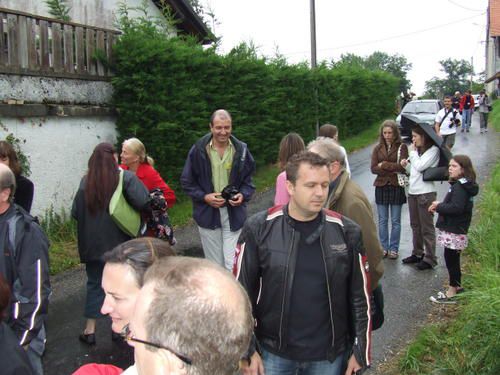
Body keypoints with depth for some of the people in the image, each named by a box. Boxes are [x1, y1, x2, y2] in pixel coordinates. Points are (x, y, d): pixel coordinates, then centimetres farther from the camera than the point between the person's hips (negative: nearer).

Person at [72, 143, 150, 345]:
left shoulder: (86, 181, -4)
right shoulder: (126, 178, -13)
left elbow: (75, 213, 0)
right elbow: (143, 202, -24)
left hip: (93, 243, 2)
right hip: (119, 242, -2)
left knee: (95, 283, 14)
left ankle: (90, 330, 16)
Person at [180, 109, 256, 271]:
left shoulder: (241, 149, -1)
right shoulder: (198, 150, -5)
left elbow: (248, 180, 9)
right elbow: (187, 182, 1)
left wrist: (243, 195, -11)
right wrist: (204, 197, -13)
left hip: (234, 213, 0)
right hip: (207, 213, 0)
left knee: (233, 264, -5)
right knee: (214, 266, 13)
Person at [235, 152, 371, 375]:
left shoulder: (346, 232, -6)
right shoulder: (259, 229, -12)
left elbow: (360, 296, 1)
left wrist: (360, 351, 3)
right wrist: (246, 351, -4)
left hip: (329, 356, 2)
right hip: (274, 353, -1)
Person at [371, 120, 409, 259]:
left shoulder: (402, 147, -3)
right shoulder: (378, 148, 4)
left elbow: (403, 167, -13)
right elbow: (373, 168, -4)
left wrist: (384, 165, -11)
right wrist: (393, 169, -15)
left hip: (396, 187, -2)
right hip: (381, 187, 2)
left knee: (395, 221, 6)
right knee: (382, 220, 10)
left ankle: (393, 248, 17)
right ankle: (383, 247, 21)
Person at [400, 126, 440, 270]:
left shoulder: (433, 150, -11)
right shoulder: (417, 150, 13)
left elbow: (420, 167, -20)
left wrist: (413, 152, -8)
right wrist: (406, 165, -2)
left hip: (426, 193, -8)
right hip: (412, 192, 8)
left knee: (427, 227, -1)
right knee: (415, 225, 17)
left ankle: (430, 259, 7)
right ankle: (417, 253, 29)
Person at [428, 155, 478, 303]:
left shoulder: (460, 186, -19)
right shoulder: (461, 184, 14)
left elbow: (456, 207, -28)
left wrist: (439, 206, -17)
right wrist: (440, 205, 1)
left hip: (454, 230, -10)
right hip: (453, 229, 10)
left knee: (451, 258, -2)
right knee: (453, 258, 18)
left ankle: (452, 292, 7)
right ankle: (457, 286, 30)